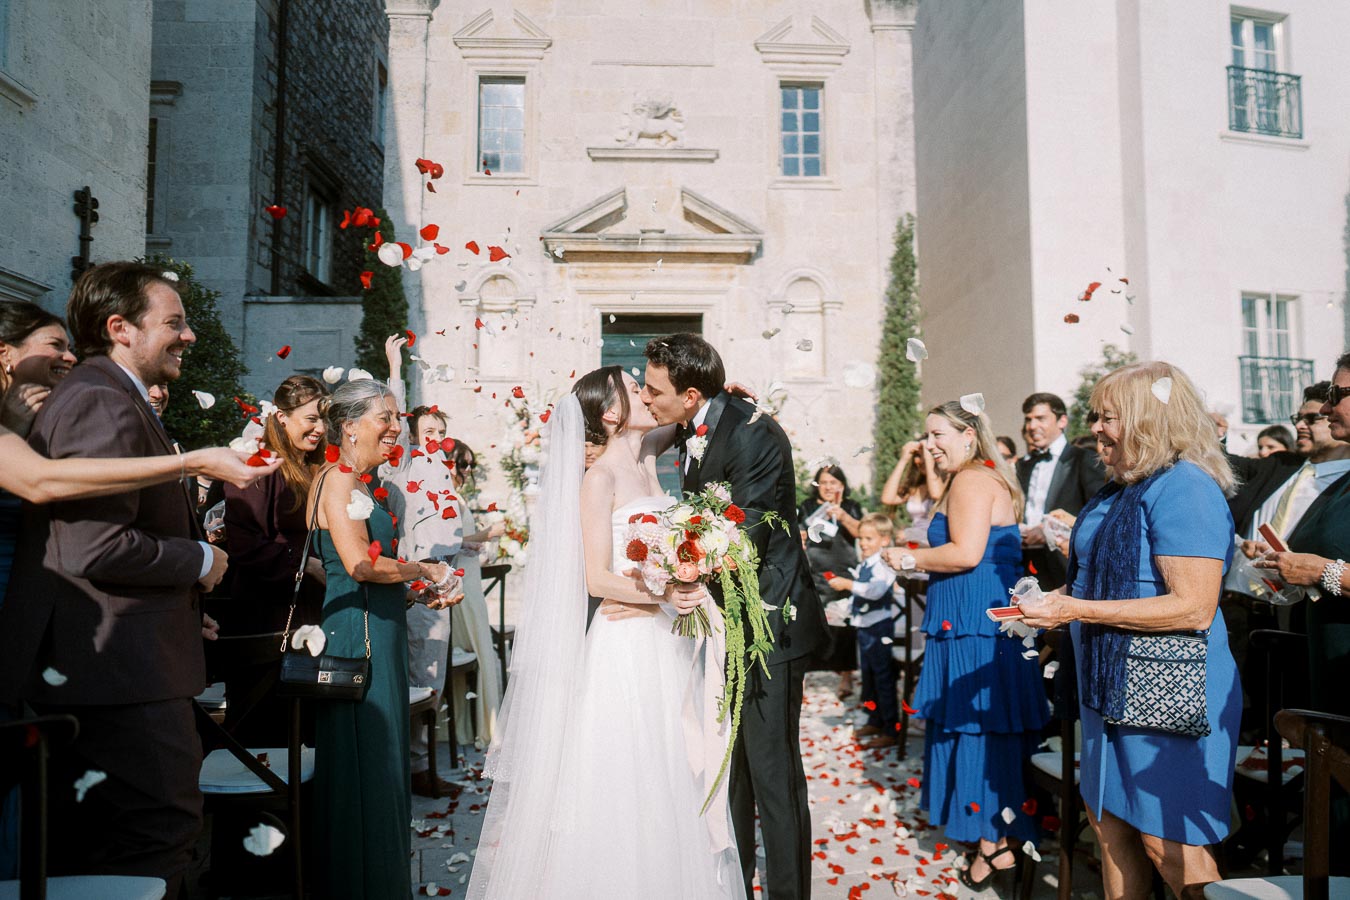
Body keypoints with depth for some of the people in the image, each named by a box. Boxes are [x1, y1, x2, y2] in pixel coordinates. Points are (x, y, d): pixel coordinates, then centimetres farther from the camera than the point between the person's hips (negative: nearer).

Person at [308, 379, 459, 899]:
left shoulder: (360, 484, 15)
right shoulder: (336, 481, -14)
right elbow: (360, 564, -24)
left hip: (378, 636, 10)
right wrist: (424, 570, -11)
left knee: (382, 758, 16)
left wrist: (420, 590, 5)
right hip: (358, 634, -10)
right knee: (363, 763, 1)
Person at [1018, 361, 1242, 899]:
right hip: (1112, 685, 9)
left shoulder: (1184, 487, -18)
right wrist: (1056, 601, 7)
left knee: (1167, 842, 2)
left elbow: (1194, 607, -25)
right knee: (1109, 820, 17)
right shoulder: (1122, 491, 10)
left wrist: (1077, 610, -24)